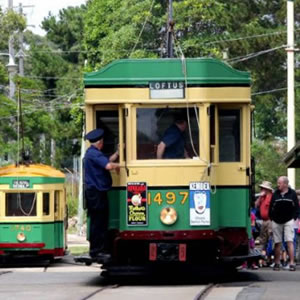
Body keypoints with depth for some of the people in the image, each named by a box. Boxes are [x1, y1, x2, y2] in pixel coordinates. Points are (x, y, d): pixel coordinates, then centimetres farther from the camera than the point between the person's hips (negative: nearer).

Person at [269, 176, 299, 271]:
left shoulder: (292, 193, 2)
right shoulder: (275, 194, 7)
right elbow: (271, 208, 10)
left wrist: (294, 218, -3)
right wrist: (272, 218, 3)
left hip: (288, 221, -3)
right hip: (276, 222, 3)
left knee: (290, 242, -11)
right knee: (277, 243, 7)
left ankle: (292, 263, -14)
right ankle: (277, 263, 15)